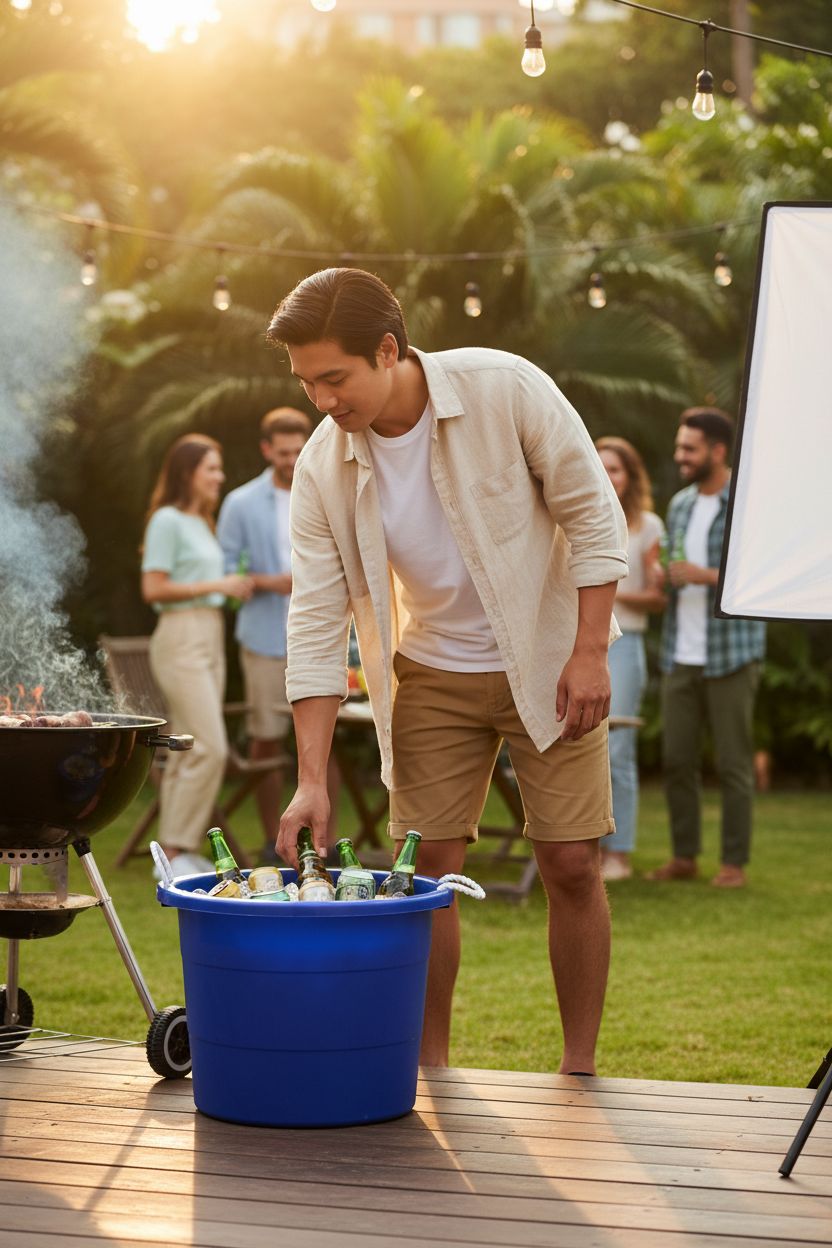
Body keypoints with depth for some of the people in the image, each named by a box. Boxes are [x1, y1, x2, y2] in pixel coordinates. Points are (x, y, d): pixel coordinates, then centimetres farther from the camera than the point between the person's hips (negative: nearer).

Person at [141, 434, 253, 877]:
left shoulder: (201, 522, 17)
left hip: (210, 639, 9)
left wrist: (235, 587, 4)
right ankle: (177, 849, -9)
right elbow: (153, 589, -15)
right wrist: (216, 586, -14)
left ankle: (177, 851, 9)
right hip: (181, 640, -9)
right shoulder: (167, 520, -10)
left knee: (188, 750, 7)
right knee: (210, 748, -14)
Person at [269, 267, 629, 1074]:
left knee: (571, 866, -4)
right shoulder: (323, 466, -13)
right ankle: (429, 1068, 12)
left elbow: (593, 516, -12)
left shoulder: (505, 389, -22)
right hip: (434, 674, 2)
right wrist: (311, 779, -15)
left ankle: (579, 1069, 10)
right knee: (428, 866, -2)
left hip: (548, 662, -2)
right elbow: (316, 623, -11)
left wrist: (590, 653, -16)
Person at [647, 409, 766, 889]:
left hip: (731, 655, -6)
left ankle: (735, 863, 6)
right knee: (677, 760, 5)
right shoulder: (681, 504, 14)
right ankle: (684, 856, 14)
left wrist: (706, 575, -19)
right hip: (681, 657, 6)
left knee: (733, 764, -1)